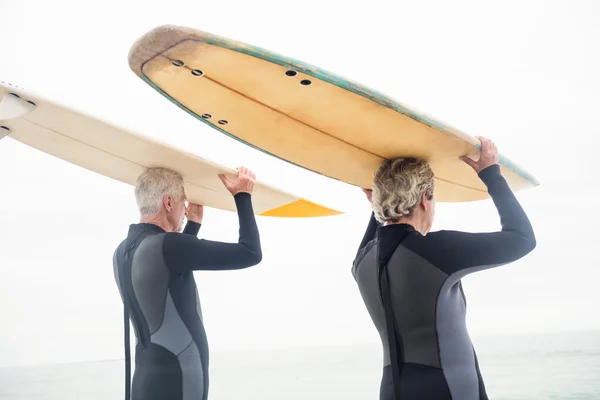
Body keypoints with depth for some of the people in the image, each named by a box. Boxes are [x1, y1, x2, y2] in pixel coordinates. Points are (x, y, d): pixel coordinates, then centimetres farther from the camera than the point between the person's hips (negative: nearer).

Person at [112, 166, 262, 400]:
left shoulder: (123, 252, 7)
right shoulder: (166, 245, -19)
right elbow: (250, 254, -16)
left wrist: (194, 223, 30)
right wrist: (243, 196, -3)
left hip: (148, 381, 9)